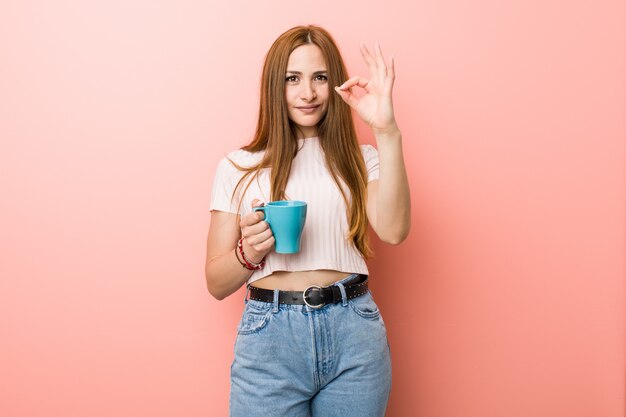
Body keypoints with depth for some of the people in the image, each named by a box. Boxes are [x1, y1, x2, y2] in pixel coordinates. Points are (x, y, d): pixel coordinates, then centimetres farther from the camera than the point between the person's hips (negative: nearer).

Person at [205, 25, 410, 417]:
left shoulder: (360, 159, 7)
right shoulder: (239, 167, 4)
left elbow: (393, 231, -13)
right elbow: (216, 283, 5)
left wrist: (387, 133, -18)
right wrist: (249, 252, -16)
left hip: (354, 336, 1)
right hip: (270, 338, -1)